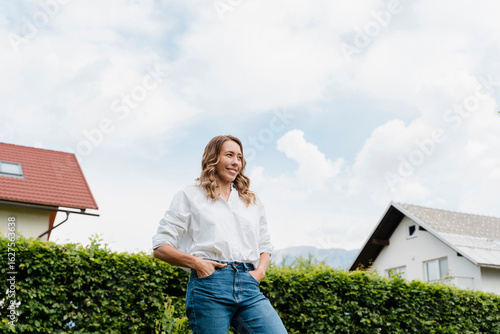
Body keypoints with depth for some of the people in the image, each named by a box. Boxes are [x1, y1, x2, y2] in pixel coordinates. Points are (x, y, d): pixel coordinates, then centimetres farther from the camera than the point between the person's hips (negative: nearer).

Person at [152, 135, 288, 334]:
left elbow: (265, 246, 27)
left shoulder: (252, 202, 24)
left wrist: (260, 270, 5)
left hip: (249, 287, 3)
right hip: (209, 286, -3)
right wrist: (195, 262, -9)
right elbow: (160, 247, 7)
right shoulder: (190, 196, 12)